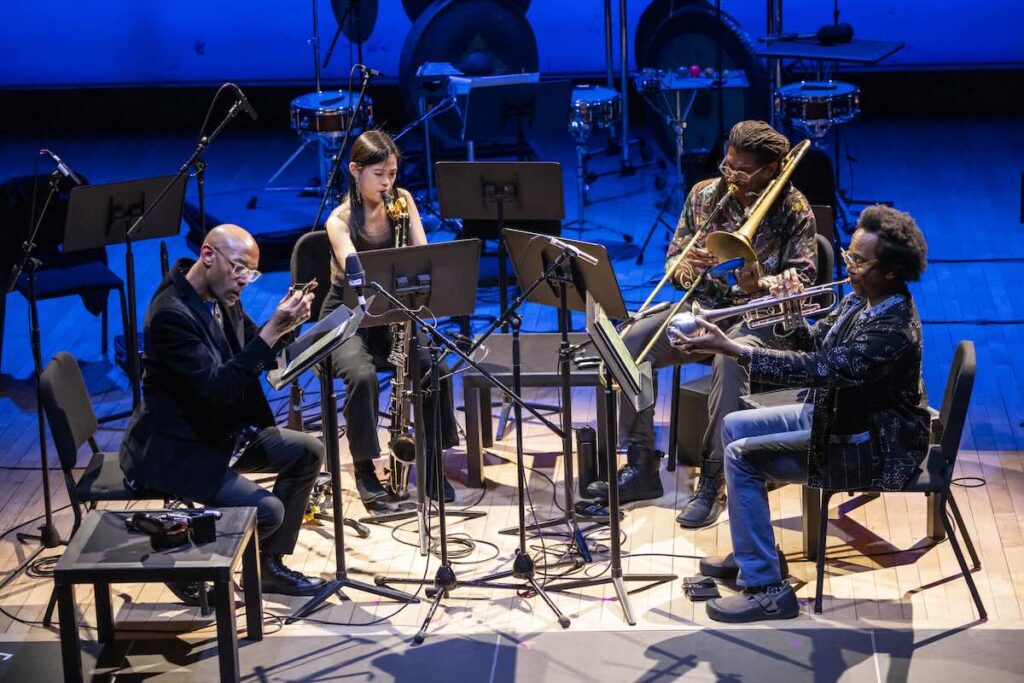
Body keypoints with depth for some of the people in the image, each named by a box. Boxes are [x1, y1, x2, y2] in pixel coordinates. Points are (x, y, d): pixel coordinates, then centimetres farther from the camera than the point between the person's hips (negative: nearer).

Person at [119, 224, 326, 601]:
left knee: (308, 452, 5)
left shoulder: (221, 298, 3)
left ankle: (269, 565, 14)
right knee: (266, 511, -22)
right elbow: (217, 388, -31)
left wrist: (283, 323, -6)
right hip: (172, 449, -10)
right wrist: (272, 329, -32)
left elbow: (261, 357, 15)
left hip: (219, 431, 10)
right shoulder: (171, 313, -25)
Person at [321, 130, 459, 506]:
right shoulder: (340, 221, -15)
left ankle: (432, 461, -8)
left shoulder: (403, 201, -2)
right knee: (362, 376, -33)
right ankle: (364, 469, -15)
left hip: (392, 314, 4)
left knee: (436, 370, -23)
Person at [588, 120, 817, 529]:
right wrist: (685, 267, -13)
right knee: (632, 342, -21)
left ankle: (712, 483, -32)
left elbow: (803, 280, -9)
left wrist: (761, 285, -28)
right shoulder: (705, 195, 7)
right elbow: (673, 260, 11)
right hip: (702, 310, 5)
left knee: (729, 358, -39)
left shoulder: (793, 210, -4)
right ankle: (642, 468, -13)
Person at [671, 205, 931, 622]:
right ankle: (751, 552, 24)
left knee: (742, 456, -16)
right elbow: (814, 348, 10)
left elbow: (818, 369, -36)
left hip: (871, 448, -10)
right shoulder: (861, 299, 0)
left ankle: (766, 589, -11)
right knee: (736, 426, 12)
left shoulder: (893, 330, -30)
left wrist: (728, 348, -37)